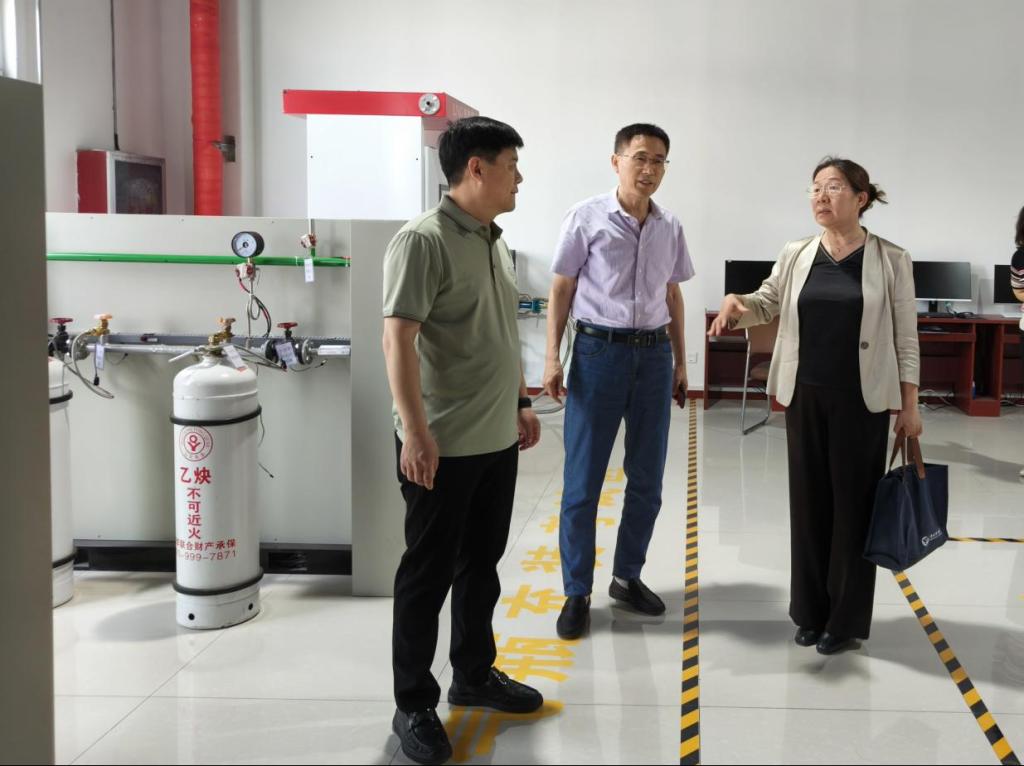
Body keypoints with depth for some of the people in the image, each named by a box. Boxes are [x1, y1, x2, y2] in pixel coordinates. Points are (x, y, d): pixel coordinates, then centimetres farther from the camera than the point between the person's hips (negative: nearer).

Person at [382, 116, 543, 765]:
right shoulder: (423, 240, -15)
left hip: (498, 441, 8)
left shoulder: (495, 242, 12)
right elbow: (398, 339, -21)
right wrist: (415, 432, -25)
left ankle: (474, 675, 34)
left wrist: (521, 403, 22)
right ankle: (414, 705, 16)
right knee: (429, 574, 3)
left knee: (482, 565, 18)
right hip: (442, 446, -8)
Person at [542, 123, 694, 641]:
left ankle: (627, 576, 27)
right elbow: (562, 290, -1)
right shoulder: (587, 218, -4)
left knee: (647, 480, 10)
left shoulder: (670, 228, 9)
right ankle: (577, 592, 10)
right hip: (598, 349, -4)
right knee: (583, 481, -1)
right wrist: (552, 357, -8)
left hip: (654, 353, 5)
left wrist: (680, 363, 16)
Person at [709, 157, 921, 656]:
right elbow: (766, 306, 13)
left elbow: (905, 337, -2)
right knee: (809, 501, 10)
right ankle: (812, 611, 23)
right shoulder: (796, 256, 4)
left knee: (853, 503, 4)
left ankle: (847, 618, 17)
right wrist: (735, 302, -11)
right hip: (805, 396, 3)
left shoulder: (890, 260, -4)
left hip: (862, 400, -3)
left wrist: (910, 405, -4)